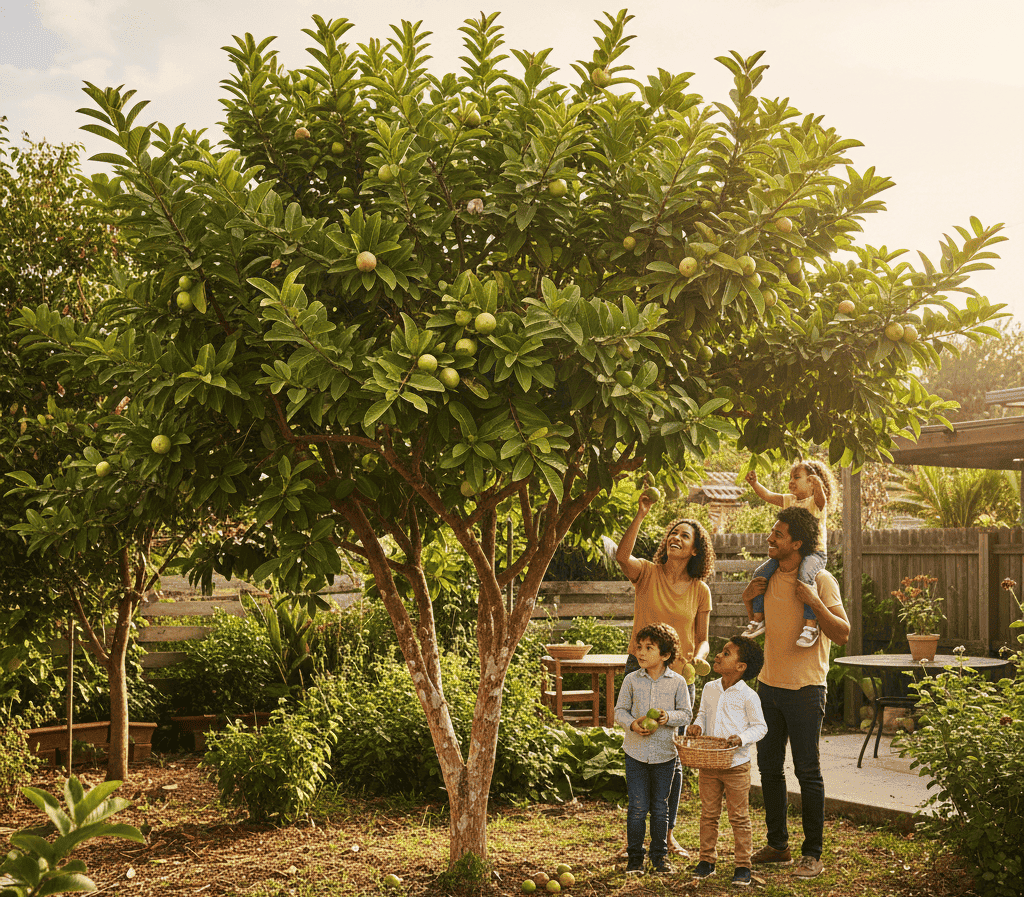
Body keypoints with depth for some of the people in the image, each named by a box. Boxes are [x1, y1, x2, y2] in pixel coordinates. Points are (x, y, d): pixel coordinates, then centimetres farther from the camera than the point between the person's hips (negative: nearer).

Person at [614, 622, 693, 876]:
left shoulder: (677, 682, -2)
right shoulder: (631, 680, -1)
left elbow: (686, 713, 1)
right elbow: (620, 711, 3)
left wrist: (668, 717, -18)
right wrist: (632, 724, -16)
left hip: (665, 753, 0)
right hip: (636, 751, 0)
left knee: (660, 807, 10)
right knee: (637, 807, 1)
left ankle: (659, 855, 23)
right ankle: (634, 857, 12)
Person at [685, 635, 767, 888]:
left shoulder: (748, 696, -11)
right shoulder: (709, 689, 5)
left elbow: (760, 726, -5)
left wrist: (742, 738, -21)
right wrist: (697, 726, -2)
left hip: (736, 765, -5)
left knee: (739, 817, 3)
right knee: (708, 814, 11)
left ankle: (743, 865, 13)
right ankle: (707, 859, 23)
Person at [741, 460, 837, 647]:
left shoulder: (815, 502, -5)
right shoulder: (789, 500, 16)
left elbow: (821, 498, -27)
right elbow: (768, 496, 15)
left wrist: (818, 485, -49)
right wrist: (754, 484, -3)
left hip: (814, 552, -7)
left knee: (804, 575, -36)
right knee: (761, 573, -5)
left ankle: (810, 625, -33)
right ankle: (757, 619, 6)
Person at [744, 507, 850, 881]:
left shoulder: (820, 580, -11)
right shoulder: (769, 576, 8)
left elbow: (842, 634, -15)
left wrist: (815, 601, -26)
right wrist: (749, 599, 5)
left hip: (804, 688, -7)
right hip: (769, 684, 7)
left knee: (807, 772, -1)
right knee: (768, 768, 13)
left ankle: (813, 854, 8)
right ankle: (777, 844, 26)